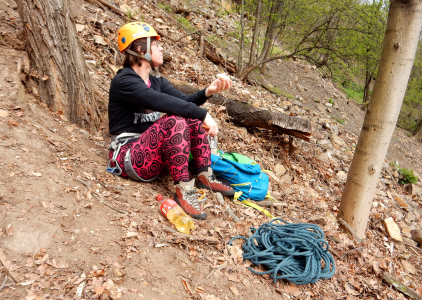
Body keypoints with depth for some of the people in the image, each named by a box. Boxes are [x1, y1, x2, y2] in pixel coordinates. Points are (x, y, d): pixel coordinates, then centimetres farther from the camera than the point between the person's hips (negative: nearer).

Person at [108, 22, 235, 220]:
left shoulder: (157, 82, 12)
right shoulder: (124, 82, -14)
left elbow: (184, 101, -2)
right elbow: (162, 102, -29)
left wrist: (208, 91, -19)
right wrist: (203, 114, -31)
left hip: (153, 151, 8)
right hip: (129, 157, -8)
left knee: (192, 116, -7)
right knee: (174, 121, -30)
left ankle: (205, 176, -6)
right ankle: (183, 190, -25)